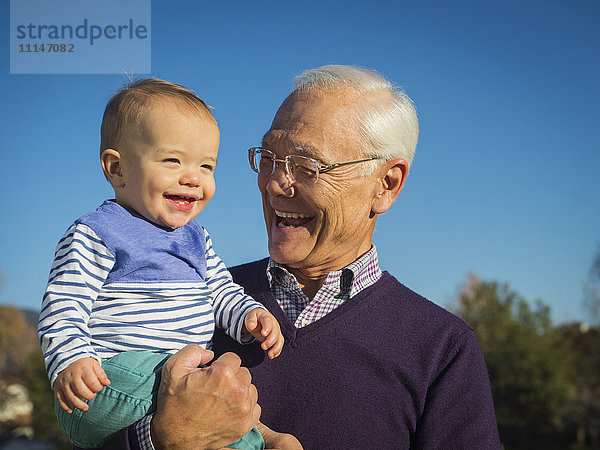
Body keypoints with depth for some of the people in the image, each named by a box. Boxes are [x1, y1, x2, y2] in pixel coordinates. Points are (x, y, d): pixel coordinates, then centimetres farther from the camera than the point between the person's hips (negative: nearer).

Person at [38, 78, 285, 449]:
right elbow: (63, 307, -10)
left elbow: (221, 291, 25)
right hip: (112, 379, -7)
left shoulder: (195, 238, 20)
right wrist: (70, 361, -29)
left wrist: (250, 315, 4)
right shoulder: (94, 236, -4)